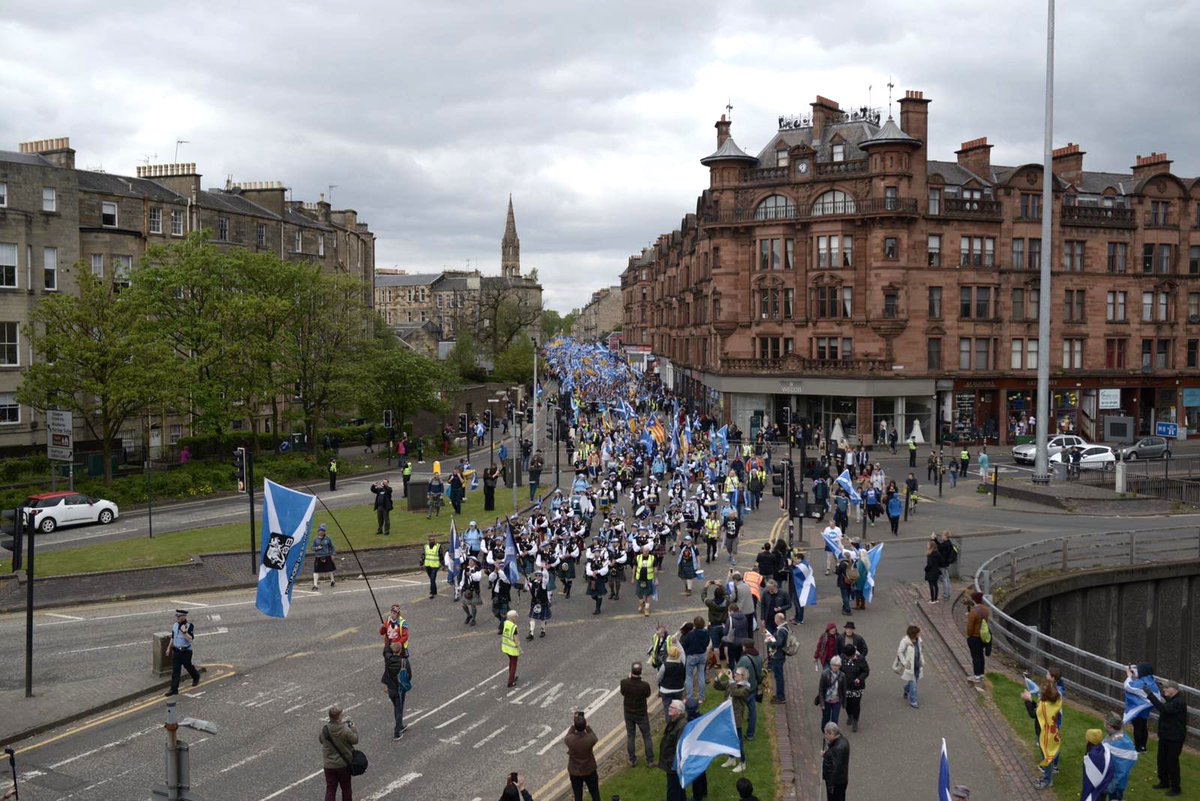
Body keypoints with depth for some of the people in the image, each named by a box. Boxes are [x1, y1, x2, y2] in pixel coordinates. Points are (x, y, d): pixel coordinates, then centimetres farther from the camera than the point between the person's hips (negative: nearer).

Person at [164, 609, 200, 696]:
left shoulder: (190, 626, -15)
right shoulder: (175, 625, 3)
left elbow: (190, 639, -23)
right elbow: (172, 638, 15)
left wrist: (184, 632, -33)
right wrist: (169, 648, 16)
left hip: (186, 651, -4)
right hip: (176, 651, 4)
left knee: (188, 666, 14)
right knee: (175, 670, 0)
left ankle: (196, 677, 44)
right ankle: (174, 689, 1)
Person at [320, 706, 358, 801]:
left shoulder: (324, 729, -15)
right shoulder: (345, 730, -23)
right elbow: (355, 740, -10)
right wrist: (353, 729, 6)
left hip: (328, 764, 2)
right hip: (344, 763, -2)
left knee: (330, 789, 10)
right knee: (346, 788, 20)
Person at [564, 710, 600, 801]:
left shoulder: (569, 740, -26)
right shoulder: (590, 739, -28)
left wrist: (574, 724, -4)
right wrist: (586, 725, -3)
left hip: (574, 773, 1)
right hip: (590, 771, -1)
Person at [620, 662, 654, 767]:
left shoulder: (624, 683, -23)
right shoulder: (645, 685, -29)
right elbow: (648, 696, -8)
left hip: (628, 713, 2)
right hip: (642, 714, -2)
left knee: (630, 736, 18)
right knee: (646, 736, 16)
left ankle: (632, 760, 27)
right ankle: (650, 760, 24)